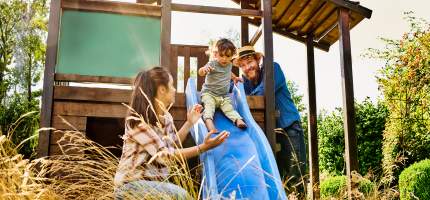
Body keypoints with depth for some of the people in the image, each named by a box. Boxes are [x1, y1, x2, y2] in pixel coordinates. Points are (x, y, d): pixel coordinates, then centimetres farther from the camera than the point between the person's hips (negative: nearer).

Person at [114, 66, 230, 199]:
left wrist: (189, 123, 10)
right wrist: (203, 147, -28)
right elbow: (164, 155, -23)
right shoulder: (137, 120, -19)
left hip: (157, 182, 7)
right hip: (132, 184, -7)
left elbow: (172, 145, 16)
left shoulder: (166, 117, 5)